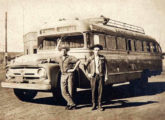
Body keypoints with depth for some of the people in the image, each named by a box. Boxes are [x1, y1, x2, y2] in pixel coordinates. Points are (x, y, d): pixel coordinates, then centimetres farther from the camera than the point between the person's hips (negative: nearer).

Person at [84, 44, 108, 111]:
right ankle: (93, 105, 12)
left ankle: (99, 105, 10)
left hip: (101, 76, 0)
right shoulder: (90, 58, 4)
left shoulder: (102, 58, 5)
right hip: (93, 76, 0)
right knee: (93, 91, 0)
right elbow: (85, 66, 11)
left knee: (100, 91, 1)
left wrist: (106, 76, 1)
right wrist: (88, 74, 3)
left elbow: (105, 67, 6)